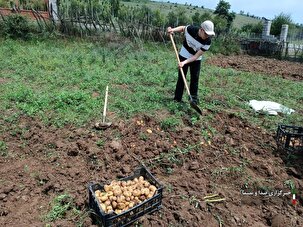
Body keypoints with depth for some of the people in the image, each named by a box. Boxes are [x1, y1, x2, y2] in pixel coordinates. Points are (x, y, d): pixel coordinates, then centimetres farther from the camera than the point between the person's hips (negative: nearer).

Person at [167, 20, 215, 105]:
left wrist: (185, 62, -34)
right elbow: (182, 28, 0)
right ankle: (177, 98, 10)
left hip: (196, 60, 0)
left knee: (195, 79, -1)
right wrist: (173, 30, -16)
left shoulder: (208, 42, -26)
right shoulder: (190, 29, -25)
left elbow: (196, 56, -24)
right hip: (184, 55, 0)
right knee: (181, 77, 2)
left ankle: (194, 100, 9)